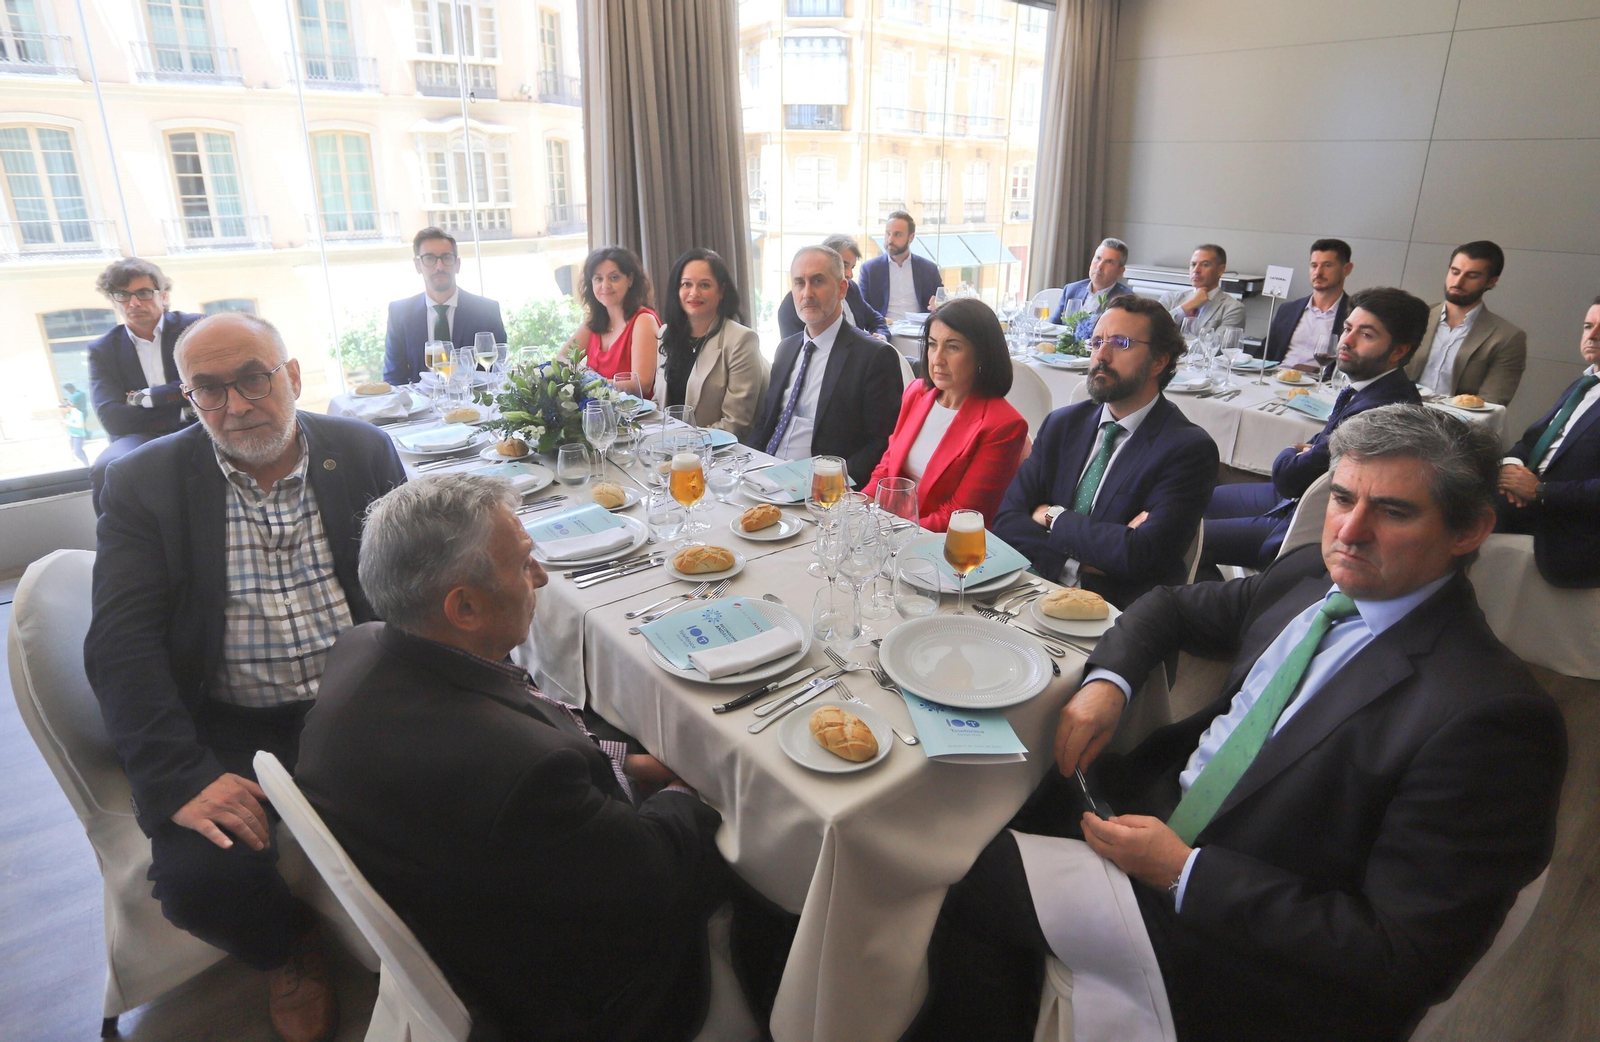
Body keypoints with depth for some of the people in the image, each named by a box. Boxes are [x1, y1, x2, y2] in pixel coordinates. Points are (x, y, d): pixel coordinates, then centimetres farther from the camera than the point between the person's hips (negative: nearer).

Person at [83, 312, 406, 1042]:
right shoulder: (144, 482, 1)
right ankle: (288, 953, 15)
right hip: (227, 734, 0)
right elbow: (121, 643, -7)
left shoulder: (364, 453, 4)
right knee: (199, 878, -22)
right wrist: (181, 775, -20)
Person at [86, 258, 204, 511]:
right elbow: (112, 419, -1)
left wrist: (147, 397, -6)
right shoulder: (101, 351, 12)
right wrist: (184, 413, -9)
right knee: (107, 469, -34)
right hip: (139, 438, 2)